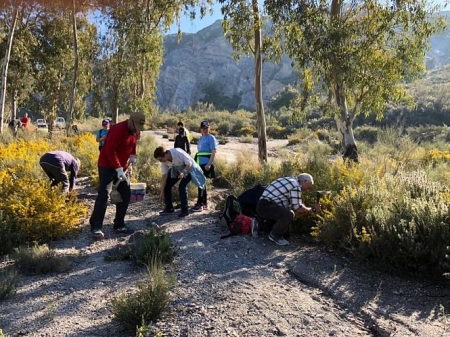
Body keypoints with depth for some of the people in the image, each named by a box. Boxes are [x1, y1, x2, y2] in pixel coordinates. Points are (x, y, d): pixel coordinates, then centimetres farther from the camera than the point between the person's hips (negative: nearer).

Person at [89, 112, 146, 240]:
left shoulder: (135, 131, 4)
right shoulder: (118, 130, -22)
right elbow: (110, 151, -25)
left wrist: (133, 156, 4)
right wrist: (118, 169, -27)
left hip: (123, 168, 8)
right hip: (108, 166, -8)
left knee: (126, 194, 7)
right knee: (103, 194, -13)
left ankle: (119, 225, 16)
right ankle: (96, 227, -8)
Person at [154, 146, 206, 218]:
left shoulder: (178, 153, -35)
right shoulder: (164, 161, -15)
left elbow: (189, 163, -26)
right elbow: (164, 176, -10)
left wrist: (183, 172, -42)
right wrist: (162, 192, -9)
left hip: (188, 169, -6)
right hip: (176, 170, 7)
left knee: (182, 186, -23)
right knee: (166, 185, -4)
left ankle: (185, 210, -9)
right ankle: (168, 208, 11)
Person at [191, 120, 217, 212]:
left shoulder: (211, 138, -5)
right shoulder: (200, 138, 17)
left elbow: (213, 152, -12)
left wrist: (209, 164, -21)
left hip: (206, 164, -8)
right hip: (200, 163, 8)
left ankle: (199, 204, -6)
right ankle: (204, 204, 19)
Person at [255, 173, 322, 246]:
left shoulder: (290, 181, 18)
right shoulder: (296, 186, -13)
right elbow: (298, 208, -17)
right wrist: (313, 209, -3)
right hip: (265, 206, -11)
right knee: (289, 215, -30)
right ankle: (274, 235, -8)